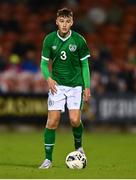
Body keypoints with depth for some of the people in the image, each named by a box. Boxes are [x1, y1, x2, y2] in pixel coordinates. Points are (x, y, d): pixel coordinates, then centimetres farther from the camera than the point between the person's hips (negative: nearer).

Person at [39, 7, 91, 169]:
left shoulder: (79, 40, -4)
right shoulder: (49, 39, -1)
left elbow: (84, 65, 4)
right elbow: (44, 63, 5)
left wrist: (87, 86, 0)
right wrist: (48, 78, -13)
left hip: (75, 85, -1)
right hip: (57, 84, 1)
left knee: (75, 120, -14)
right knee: (52, 121, -7)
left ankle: (78, 147, 17)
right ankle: (48, 159, 2)